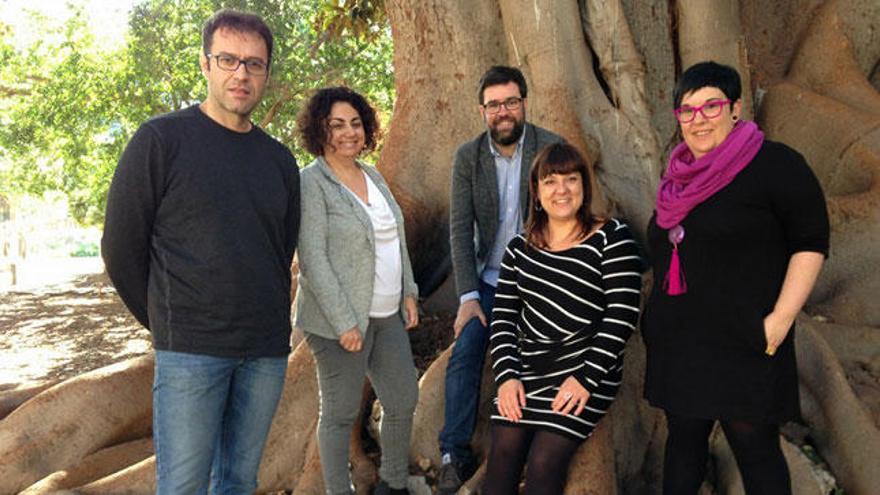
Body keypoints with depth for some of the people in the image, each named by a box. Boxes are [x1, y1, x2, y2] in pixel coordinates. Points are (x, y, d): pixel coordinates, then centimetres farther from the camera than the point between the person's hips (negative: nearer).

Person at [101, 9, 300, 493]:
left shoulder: (279, 159, 10)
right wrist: (168, 326, 4)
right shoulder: (161, 140, -4)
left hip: (267, 352, 4)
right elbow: (122, 249, -2)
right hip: (190, 350, -4)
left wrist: (267, 323, 11)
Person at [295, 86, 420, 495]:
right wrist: (344, 323, -19)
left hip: (387, 315, 8)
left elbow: (397, 239, 17)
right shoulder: (311, 183, -12)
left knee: (404, 400, 14)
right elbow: (313, 260, -17)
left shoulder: (372, 176, 10)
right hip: (341, 322, -7)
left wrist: (408, 292, 10)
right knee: (341, 414, 6)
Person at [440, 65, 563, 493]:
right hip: (488, 280, 2)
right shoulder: (467, 157, -1)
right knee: (464, 356, -8)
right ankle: (454, 455, 2)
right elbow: (460, 229, -3)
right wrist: (468, 296, -9)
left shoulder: (554, 149, -7)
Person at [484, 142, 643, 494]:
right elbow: (502, 317, 8)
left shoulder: (612, 238, -3)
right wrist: (506, 375, -5)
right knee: (502, 456, -5)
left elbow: (622, 316, -9)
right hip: (526, 371, 4)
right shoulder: (519, 249, 11)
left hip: (587, 374, -4)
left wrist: (586, 378, -15)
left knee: (544, 464, -14)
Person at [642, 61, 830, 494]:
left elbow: (810, 243, -10)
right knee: (683, 440, 16)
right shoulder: (680, 178, 12)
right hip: (677, 342, 6)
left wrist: (781, 318, -16)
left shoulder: (774, 163, -8)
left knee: (755, 449, 3)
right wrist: (658, 314, 21)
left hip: (742, 344, -6)